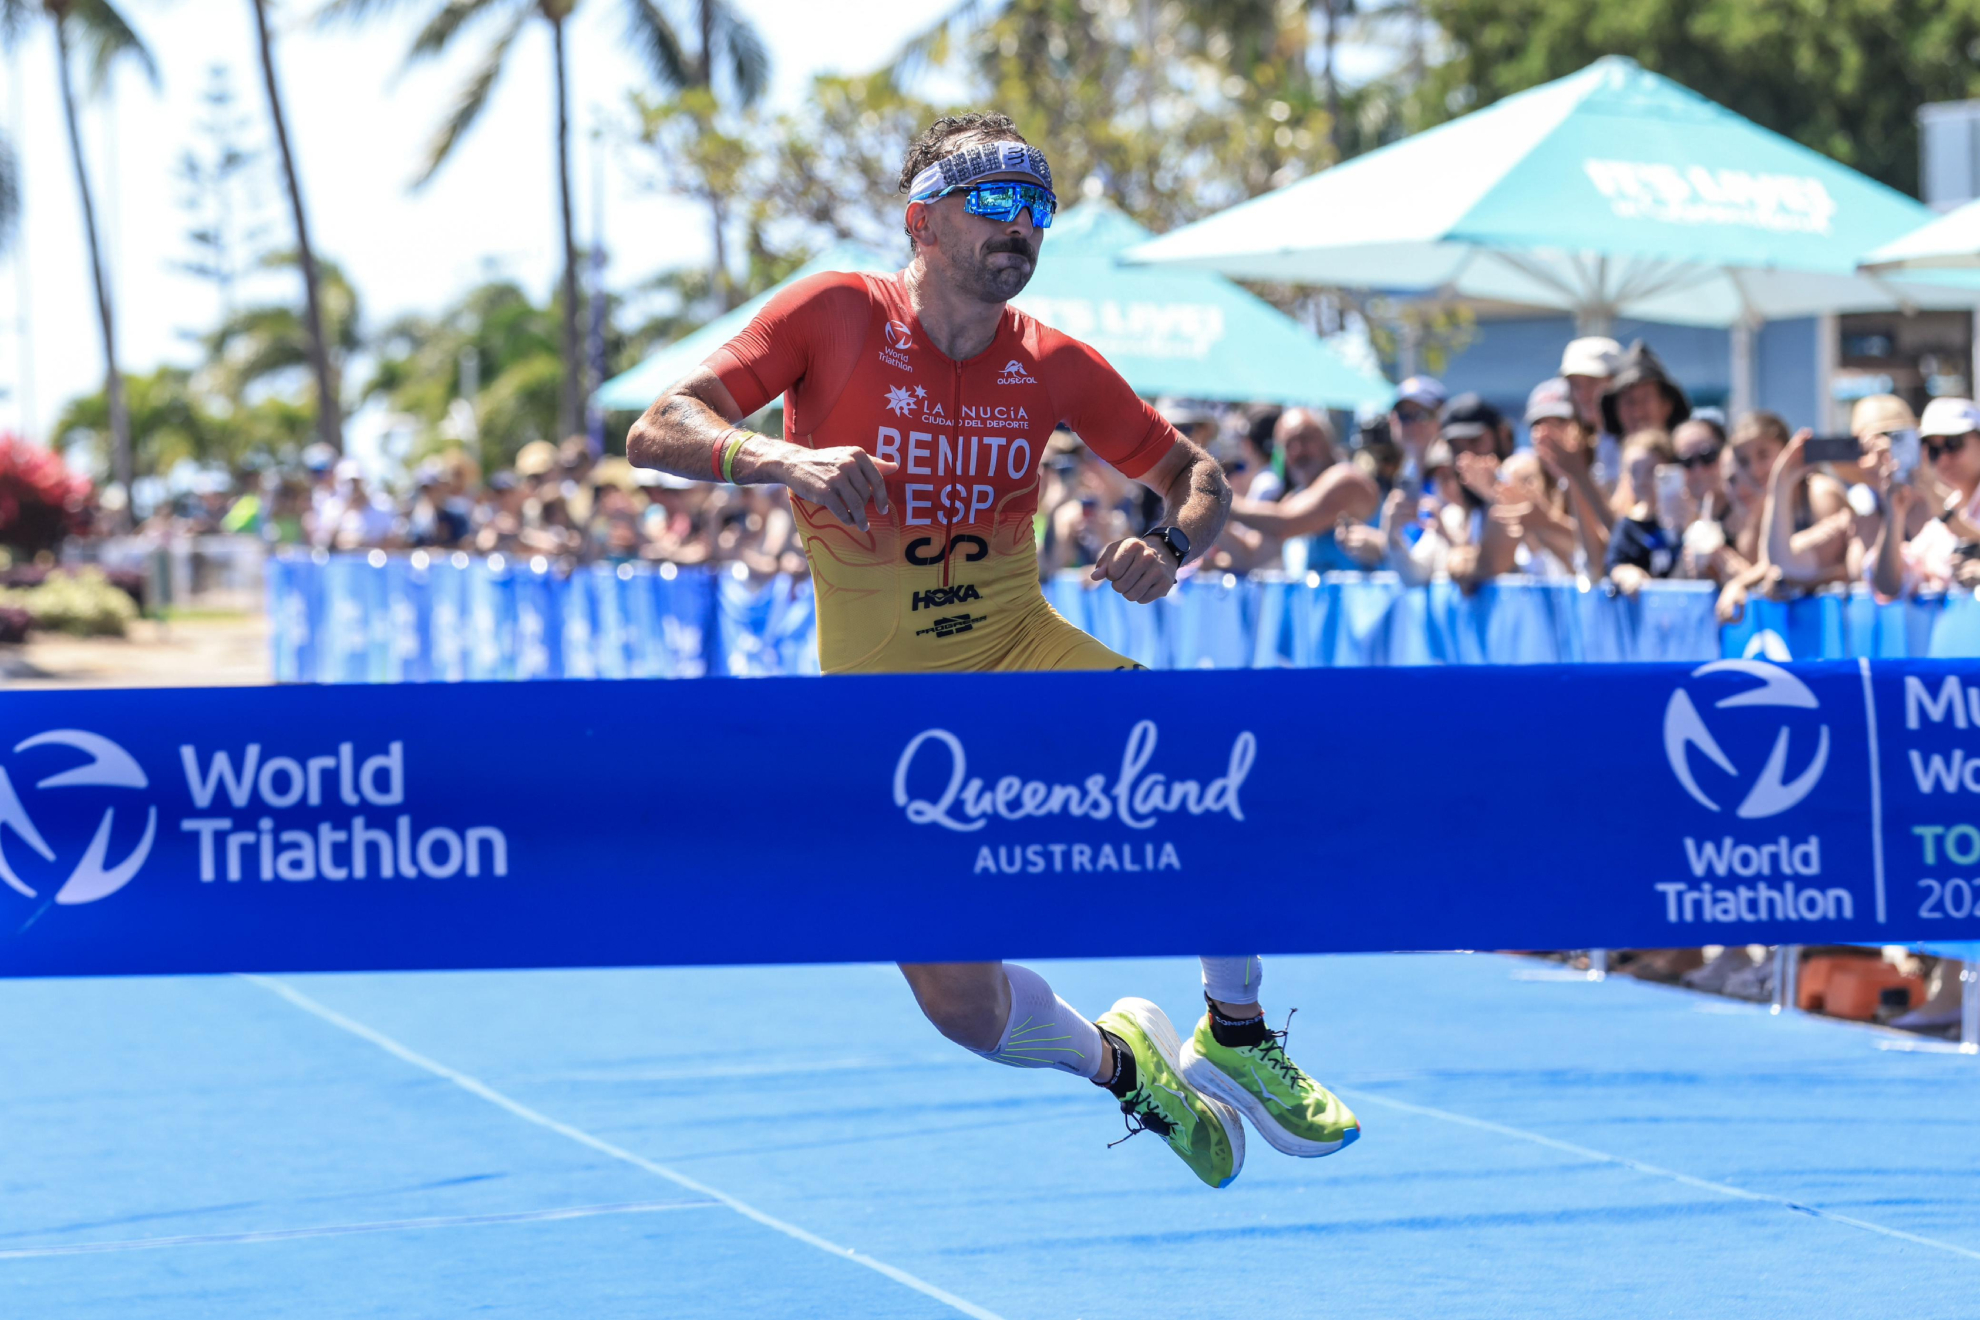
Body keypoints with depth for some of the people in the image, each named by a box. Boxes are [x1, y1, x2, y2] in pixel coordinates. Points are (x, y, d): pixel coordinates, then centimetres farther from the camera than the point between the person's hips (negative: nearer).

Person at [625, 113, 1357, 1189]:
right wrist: (787, 460, -35)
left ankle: (1235, 1040, -3)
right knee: (967, 1012, -14)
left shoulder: (1052, 365, -2)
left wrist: (1170, 546, -14)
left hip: (1025, 655, 2)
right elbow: (656, 432, -16)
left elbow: (1196, 477, 10)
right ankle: (1118, 1061, 21)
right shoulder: (835, 316, -10)